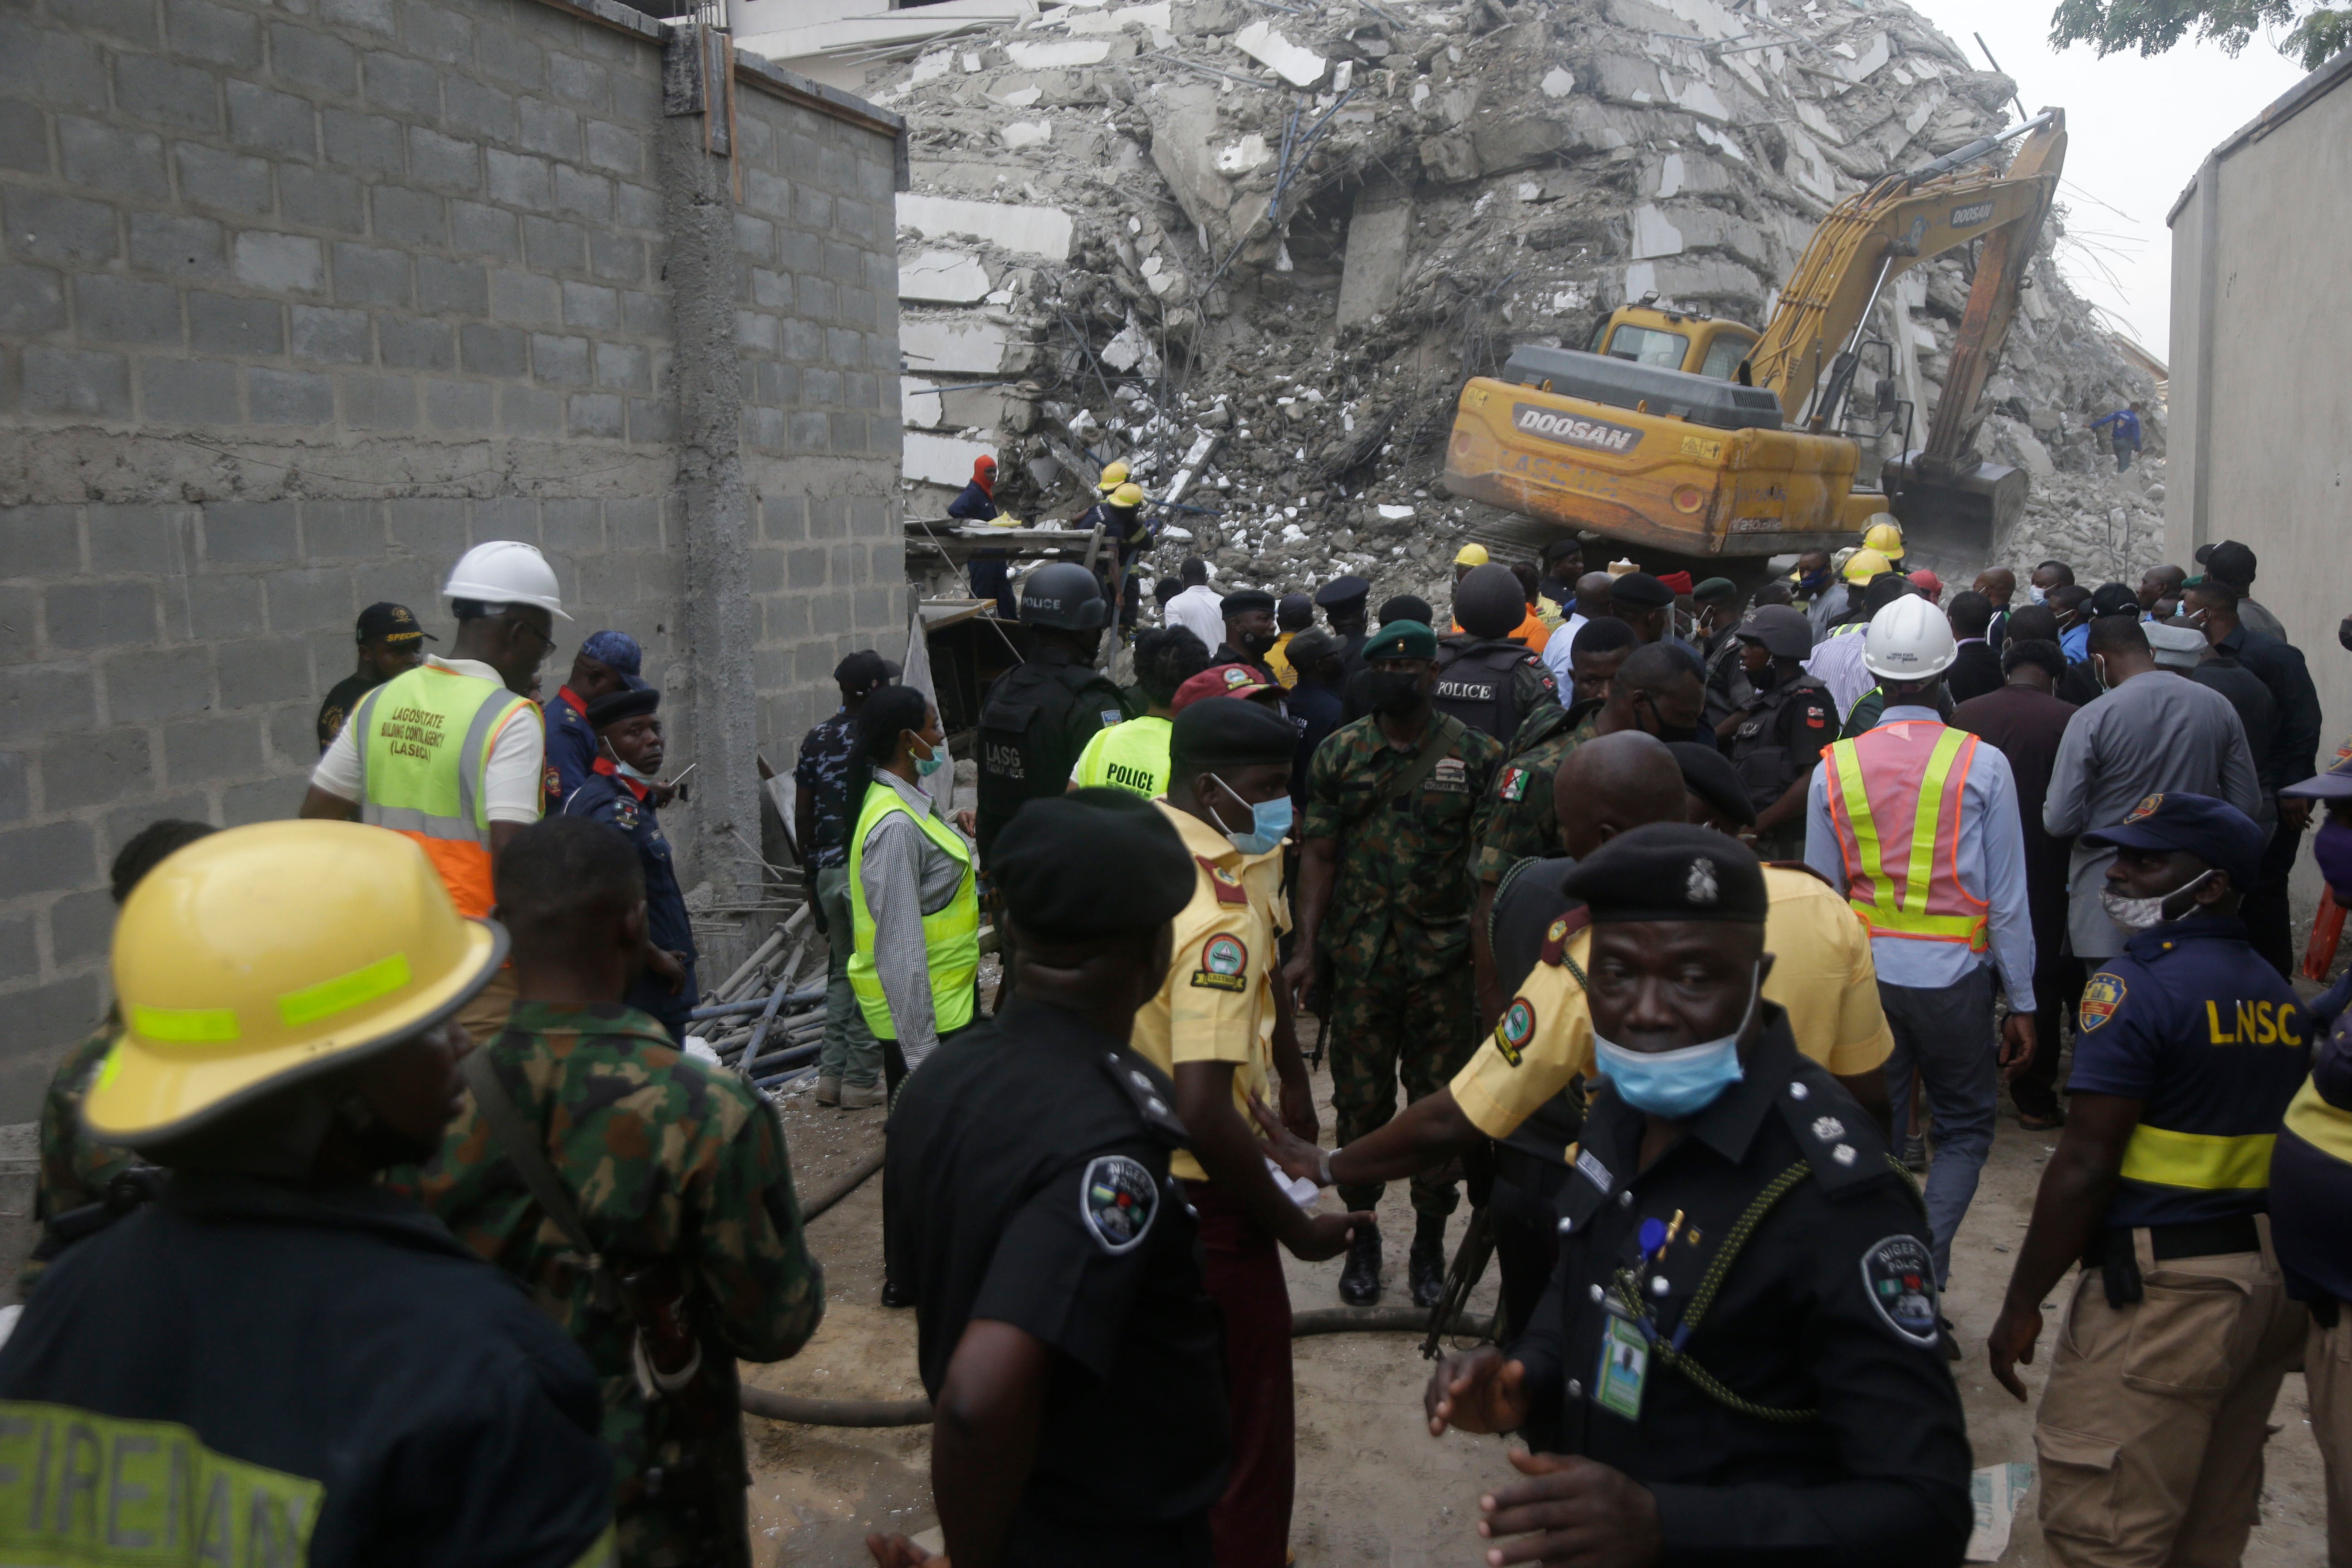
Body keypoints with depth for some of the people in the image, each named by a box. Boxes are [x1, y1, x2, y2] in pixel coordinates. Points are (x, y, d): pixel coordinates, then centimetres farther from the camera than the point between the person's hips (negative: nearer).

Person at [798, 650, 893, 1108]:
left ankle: (832, 1074, 17)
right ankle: (861, 1080, 6)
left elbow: (803, 815, 9)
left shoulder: (816, 740, 7)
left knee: (842, 971, 17)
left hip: (830, 869, 6)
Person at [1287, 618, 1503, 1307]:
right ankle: (1361, 1234, 25)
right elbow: (1320, 854, 3)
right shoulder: (1340, 753, 3)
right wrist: (1305, 946, -5)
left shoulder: (1475, 754, -1)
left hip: (1445, 959, -1)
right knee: (1360, 1099, 8)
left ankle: (1430, 1238, 24)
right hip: (1360, 958, 1)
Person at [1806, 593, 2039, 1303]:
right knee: (1964, 1129, 14)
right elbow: (2008, 898, -4)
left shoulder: (1834, 767, 0)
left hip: (1863, 974, 2)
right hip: (1952, 975, -2)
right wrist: (2022, 1002, 4)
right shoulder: (1983, 765, -7)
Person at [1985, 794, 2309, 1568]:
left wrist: (2021, 1306, -10)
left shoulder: (2139, 982, -14)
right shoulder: (2276, 993, 10)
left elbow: (2085, 1166, -17)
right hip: (2274, 1283, 9)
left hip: (2163, 1291, -8)